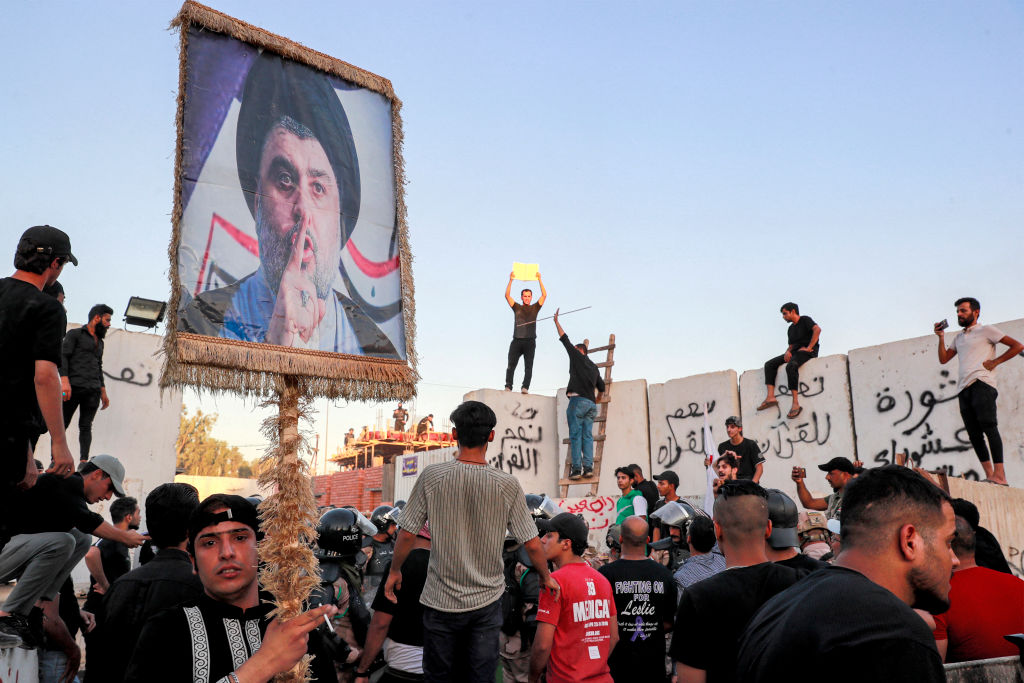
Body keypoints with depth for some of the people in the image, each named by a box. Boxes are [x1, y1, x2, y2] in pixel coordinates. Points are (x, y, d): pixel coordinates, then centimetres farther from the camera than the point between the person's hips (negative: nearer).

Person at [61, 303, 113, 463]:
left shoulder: (100, 342, 26)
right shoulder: (74, 334, 6)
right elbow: (63, 356, -5)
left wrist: (103, 392, 22)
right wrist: (64, 380, -19)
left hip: (93, 390, 5)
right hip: (74, 387, -5)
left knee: (86, 426, -2)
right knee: (62, 424, -4)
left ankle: (83, 462, -10)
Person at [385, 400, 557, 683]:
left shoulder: (431, 476, -12)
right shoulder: (507, 484, -12)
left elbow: (407, 533, -6)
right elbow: (532, 544, -6)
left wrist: (394, 571, 12)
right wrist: (545, 577, 13)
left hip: (441, 599, 0)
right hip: (487, 600, 0)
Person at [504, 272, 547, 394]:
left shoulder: (535, 308, 16)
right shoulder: (517, 307, 17)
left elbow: (544, 295, 8)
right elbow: (507, 295, 7)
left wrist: (539, 280, 3)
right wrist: (511, 280, -1)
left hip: (530, 342, 0)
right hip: (516, 341, 0)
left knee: (528, 367, -9)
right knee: (511, 365, -9)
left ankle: (525, 387, -16)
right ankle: (508, 386, -13)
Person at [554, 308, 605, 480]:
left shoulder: (577, 356, 8)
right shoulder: (594, 367, 25)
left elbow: (565, 340, 10)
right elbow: (601, 386, 28)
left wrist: (556, 322, 19)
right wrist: (598, 397, 46)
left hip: (578, 400, -6)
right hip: (591, 404, 6)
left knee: (575, 435, -7)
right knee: (587, 436, 3)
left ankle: (576, 469, -12)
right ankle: (588, 467, -7)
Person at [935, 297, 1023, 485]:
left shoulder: (986, 330, 8)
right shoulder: (958, 338, 28)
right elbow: (943, 359, 24)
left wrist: (995, 362, -4)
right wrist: (941, 337, 15)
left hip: (981, 383, -7)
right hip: (964, 388, 7)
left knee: (988, 426, -17)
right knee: (974, 433, 0)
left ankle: (1000, 474, -21)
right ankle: (989, 475, 0)